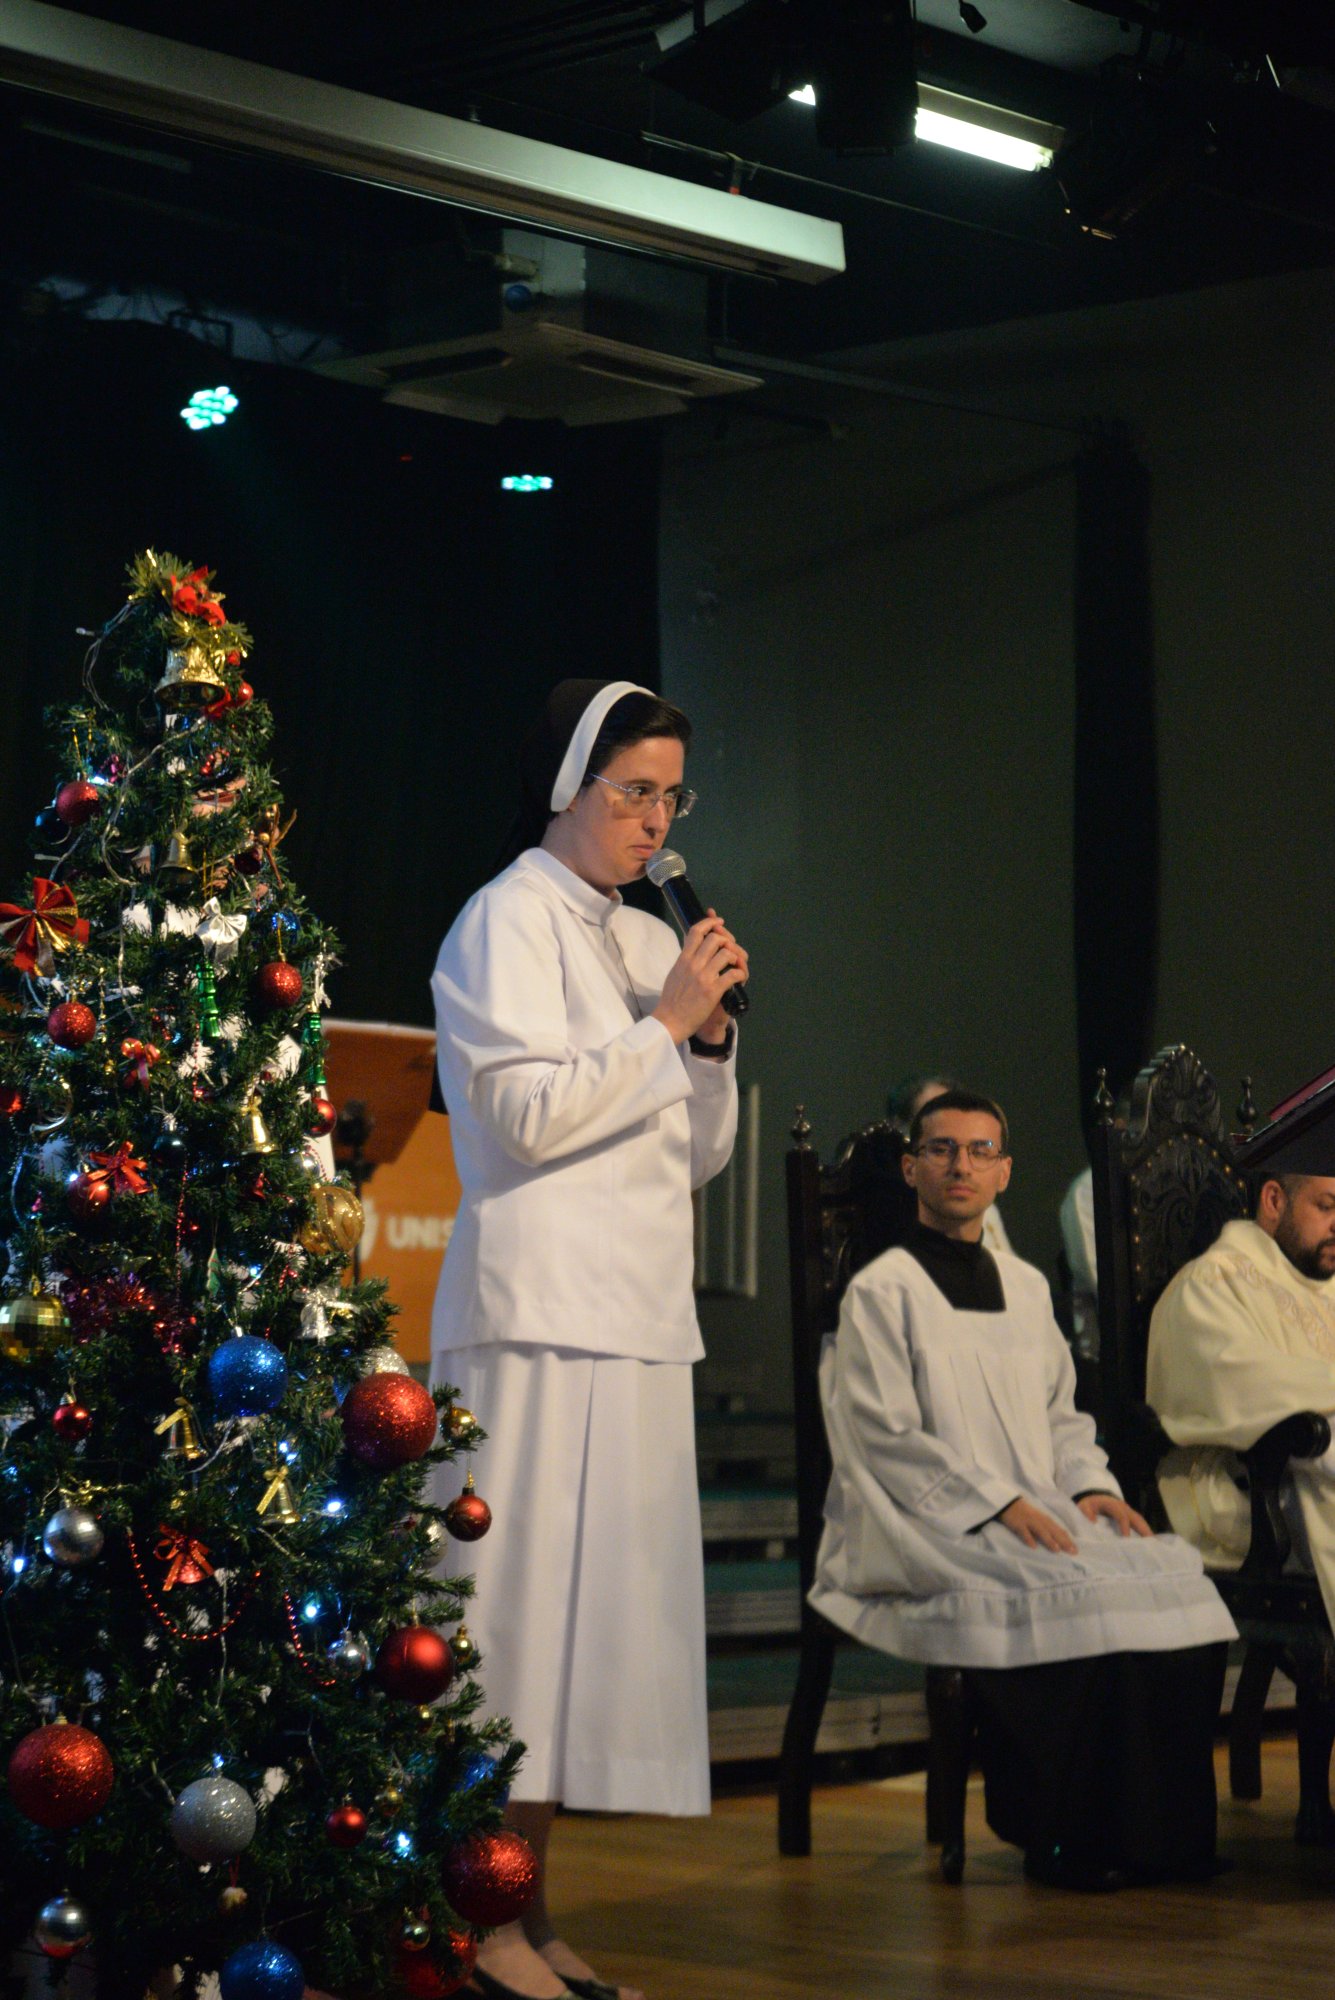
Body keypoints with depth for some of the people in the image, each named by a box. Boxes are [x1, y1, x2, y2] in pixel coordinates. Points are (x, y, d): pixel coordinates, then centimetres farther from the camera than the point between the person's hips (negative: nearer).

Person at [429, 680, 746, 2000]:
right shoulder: (508, 920, -2)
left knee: (595, 1606, 6)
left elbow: (700, 1154, 20)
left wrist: (711, 1036, 5)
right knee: (527, 1601, -9)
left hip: (639, 1322, 8)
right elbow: (526, 1114, -14)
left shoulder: (647, 942, 20)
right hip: (541, 1316, -8)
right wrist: (665, 1024, -8)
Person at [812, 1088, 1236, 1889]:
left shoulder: (1027, 1287, 20)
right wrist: (998, 1505, -17)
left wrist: (1089, 1486, 1)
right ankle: (1064, 1837, -19)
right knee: (1080, 1599, -32)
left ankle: (1156, 1828, -14)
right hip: (934, 1529, -6)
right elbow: (885, 1436, -9)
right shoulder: (881, 1291, 0)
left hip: (1040, 1516, 6)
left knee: (1175, 1581, -20)